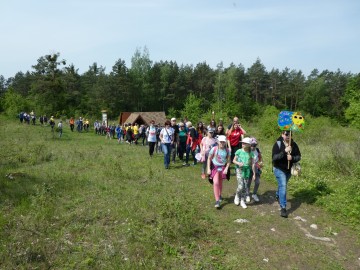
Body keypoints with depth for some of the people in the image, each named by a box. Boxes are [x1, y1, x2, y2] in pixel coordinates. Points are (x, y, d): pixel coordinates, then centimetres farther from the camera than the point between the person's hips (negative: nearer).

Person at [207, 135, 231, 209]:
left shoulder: (227, 151, -4)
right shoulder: (214, 149, -11)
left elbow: (228, 161, 3)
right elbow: (209, 159, -4)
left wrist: (226, 169, -10)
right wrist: (208, 169, -8)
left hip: (223, 168, 2)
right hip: (215, 167, -2)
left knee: (220, 183, 16)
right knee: (216, 183, -15)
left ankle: (219, 195, 42)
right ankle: (217, 201, -11)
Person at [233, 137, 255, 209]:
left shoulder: (251, 153, -1)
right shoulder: (239, 151, -5)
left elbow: (252, 164, 4)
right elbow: (234, 160, 2)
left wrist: (254, 174, 4)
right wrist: (238, 163, -19)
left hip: (247, 170, 2)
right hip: (239, 170, -2)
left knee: (245, 186, 6)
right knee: (240, 186, -11)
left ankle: (242, 201, 23)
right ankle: (237, 196, 20)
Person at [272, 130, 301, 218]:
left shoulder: (294, 144, -6)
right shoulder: (278, 144, -18)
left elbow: (298, 156, -3)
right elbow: (274, 157, -25)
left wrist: (292, 158, -24)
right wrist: (285, 151, -35)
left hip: (289, 169, 5)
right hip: (279, 169, -5)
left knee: (282, 185, 24)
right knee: (283, 186, -15)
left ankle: (278, 196, 54)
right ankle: (283, 208, -10)